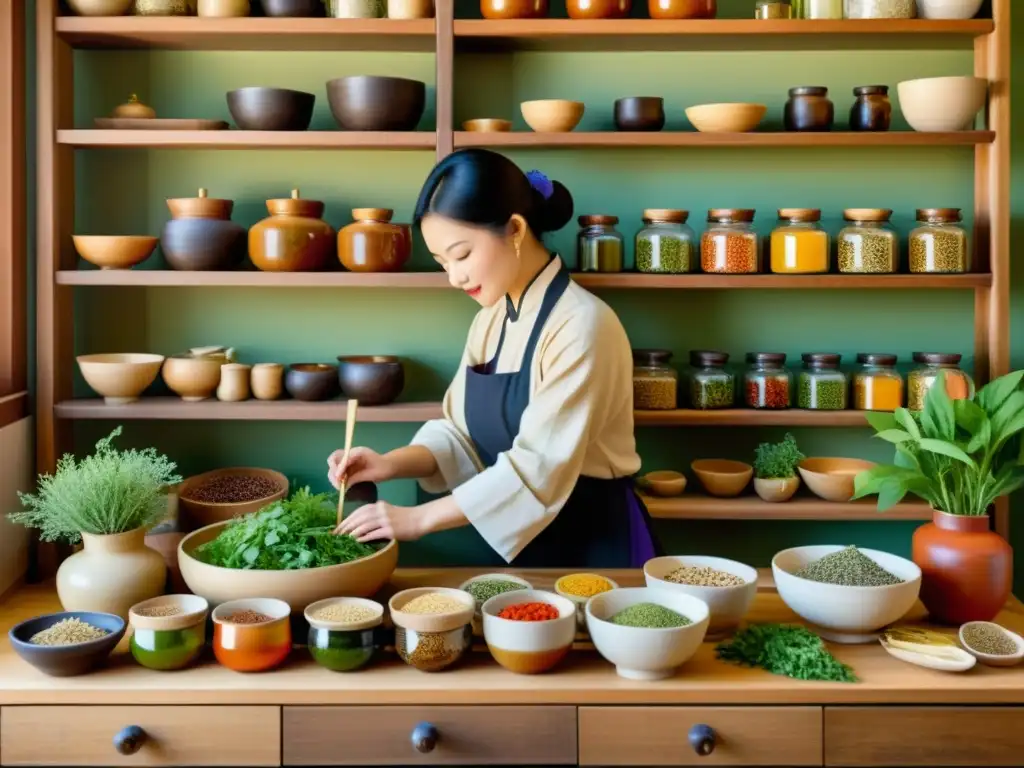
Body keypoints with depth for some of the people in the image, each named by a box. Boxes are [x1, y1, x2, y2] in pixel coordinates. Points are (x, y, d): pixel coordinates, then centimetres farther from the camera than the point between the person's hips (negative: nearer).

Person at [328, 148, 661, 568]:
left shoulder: (581, 326, -21)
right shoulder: (491, 319, 4)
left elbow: (540, 467, -25)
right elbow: (463, 435, 5)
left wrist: (419, 518, -24)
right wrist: (391, 464, -12)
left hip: (594, 546, -7)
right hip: (517, 541, 7)